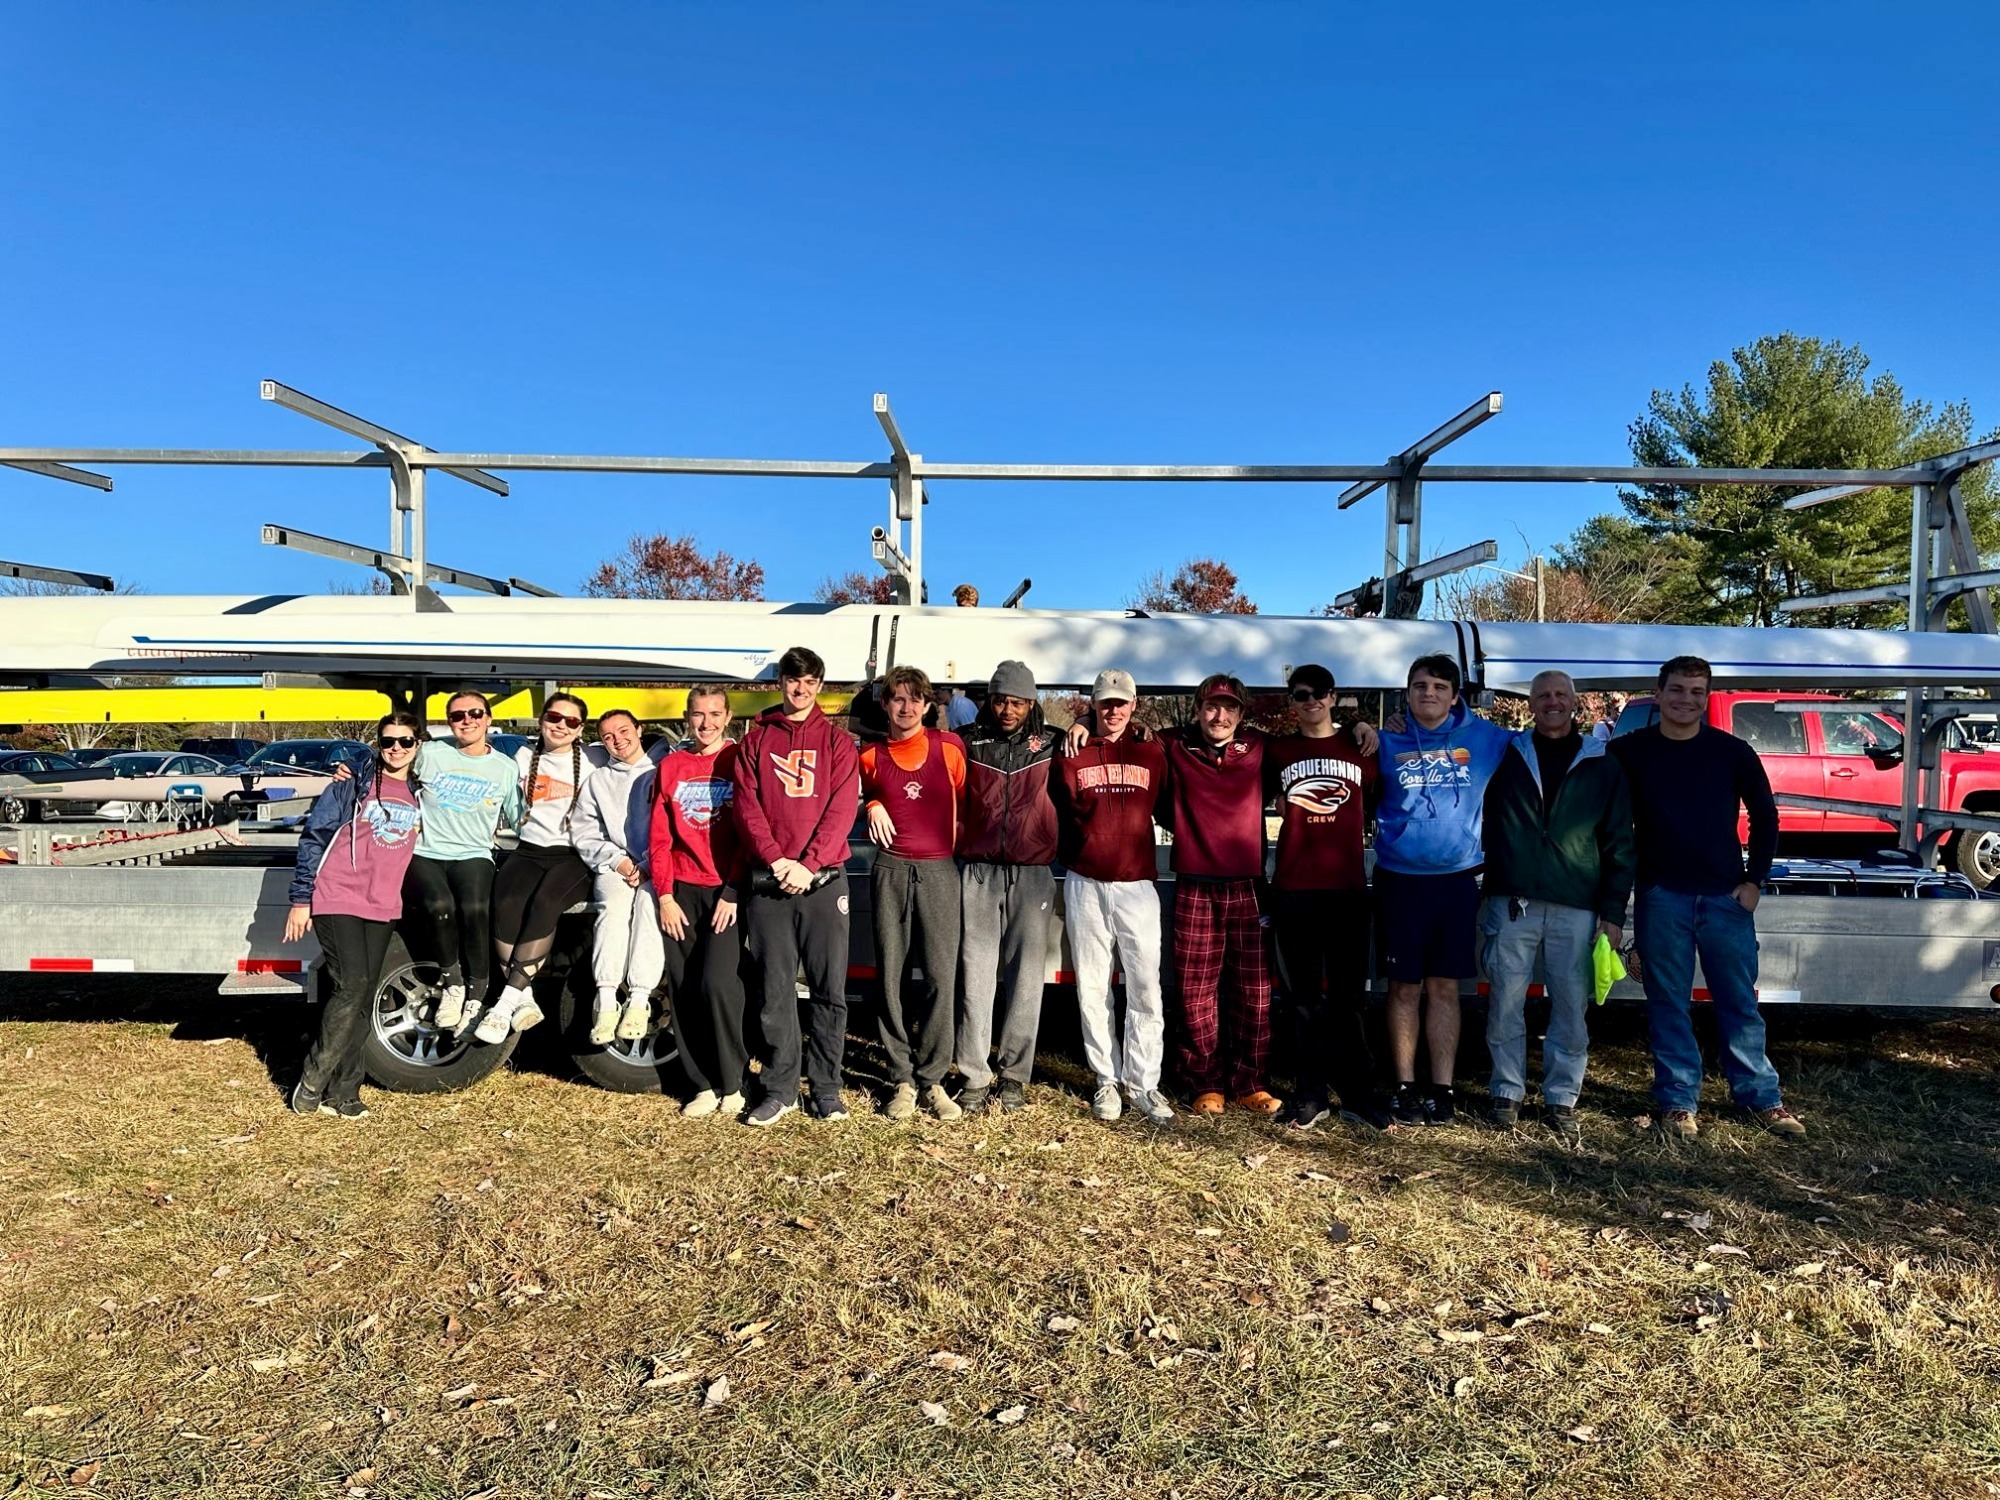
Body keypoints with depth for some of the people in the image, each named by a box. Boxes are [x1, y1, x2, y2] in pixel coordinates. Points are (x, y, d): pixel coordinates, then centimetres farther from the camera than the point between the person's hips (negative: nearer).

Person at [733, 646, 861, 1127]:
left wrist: (808, 864, -13)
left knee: (830, 989, 1)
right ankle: (780, 1088, 12)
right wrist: (776, 858, -11)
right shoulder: (756, 739, 12)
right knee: (775, 989, 3)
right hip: (769, 880, 1)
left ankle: (826, 1088, 11)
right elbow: (745, 804, 3)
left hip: (824, 879, 0)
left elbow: (841, 809, -1)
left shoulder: (836, 741, 9)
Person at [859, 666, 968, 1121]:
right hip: (890, 870, 2)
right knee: (891, 976, 2)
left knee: (941, 975, -6)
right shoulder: (871, 756, 8)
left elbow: (967, 799, 12)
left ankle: (931, 1079, 4)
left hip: (939, 869, -2)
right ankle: (901, 1080, 10)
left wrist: (961, 845, 5)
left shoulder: (949, 747, 2)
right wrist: (872, 807, 7)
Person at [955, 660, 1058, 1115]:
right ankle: (975, 1076, 5)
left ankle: (1014, 1074, 10)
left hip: (1031, 873, 0)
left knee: (1026, 976, 0)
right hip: (978, 872, 0)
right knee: (976, 974, -1)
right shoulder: (970, 745, 8)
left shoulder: (1050, 747, 8)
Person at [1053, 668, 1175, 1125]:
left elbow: (1167, 810, 12)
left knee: (1145, 989, -2)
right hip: (1085, 886, 0)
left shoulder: (1153, 752, 6)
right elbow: (1057, 814, 10)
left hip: (1137, 886, 0)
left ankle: (1143, 1084, 6)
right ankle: (1107, 1081, 15)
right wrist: (1068, 864, 5)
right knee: (1093, 990, 5)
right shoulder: (1073, 754, 4)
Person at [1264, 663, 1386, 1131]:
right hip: (1292, 887, 1)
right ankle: (1313, 1094, 13)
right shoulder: (1278, 751, 8)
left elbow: (1376, 804, 15)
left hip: (1347, 886, -1)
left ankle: (1360, 1094, 9)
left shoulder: (1360, 746, 8)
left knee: (1347, 994, 1)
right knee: (1303, 996, 5)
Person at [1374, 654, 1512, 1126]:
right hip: (1400, 882, 0)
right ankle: (1405, 1087, 14)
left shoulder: (1486, 739, 2)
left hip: (1457, 882, 0)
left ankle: (1443, 1089, 13)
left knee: (1444, 986, 6)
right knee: (1404, 986, 5)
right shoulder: (1388, 743, 1)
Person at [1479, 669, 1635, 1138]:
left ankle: (1561, 1099, 14)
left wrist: (1613, 912, 2)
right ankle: (1507, 1092, 15)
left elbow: (1619, 844, 7)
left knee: (1571, 1007, 3)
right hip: (1511, 903, 0)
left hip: (1577, 909, 0)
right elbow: (1484, 828, 11)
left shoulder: (1602, 766, 9)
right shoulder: (1506, 757, 9)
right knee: (1506, 1004, 2)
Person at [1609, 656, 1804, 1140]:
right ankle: (1678, 1102, 14)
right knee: (1668, 1003, 5)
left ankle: (1761, 1097, 20)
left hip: (1726, 896, 1)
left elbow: (1765, 817, 11)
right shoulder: (1629, 752, 0)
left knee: (1740, 1001, 7)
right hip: (1661, 898, -1)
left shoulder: (1733, 752, 2)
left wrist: (1754, 879, 3)